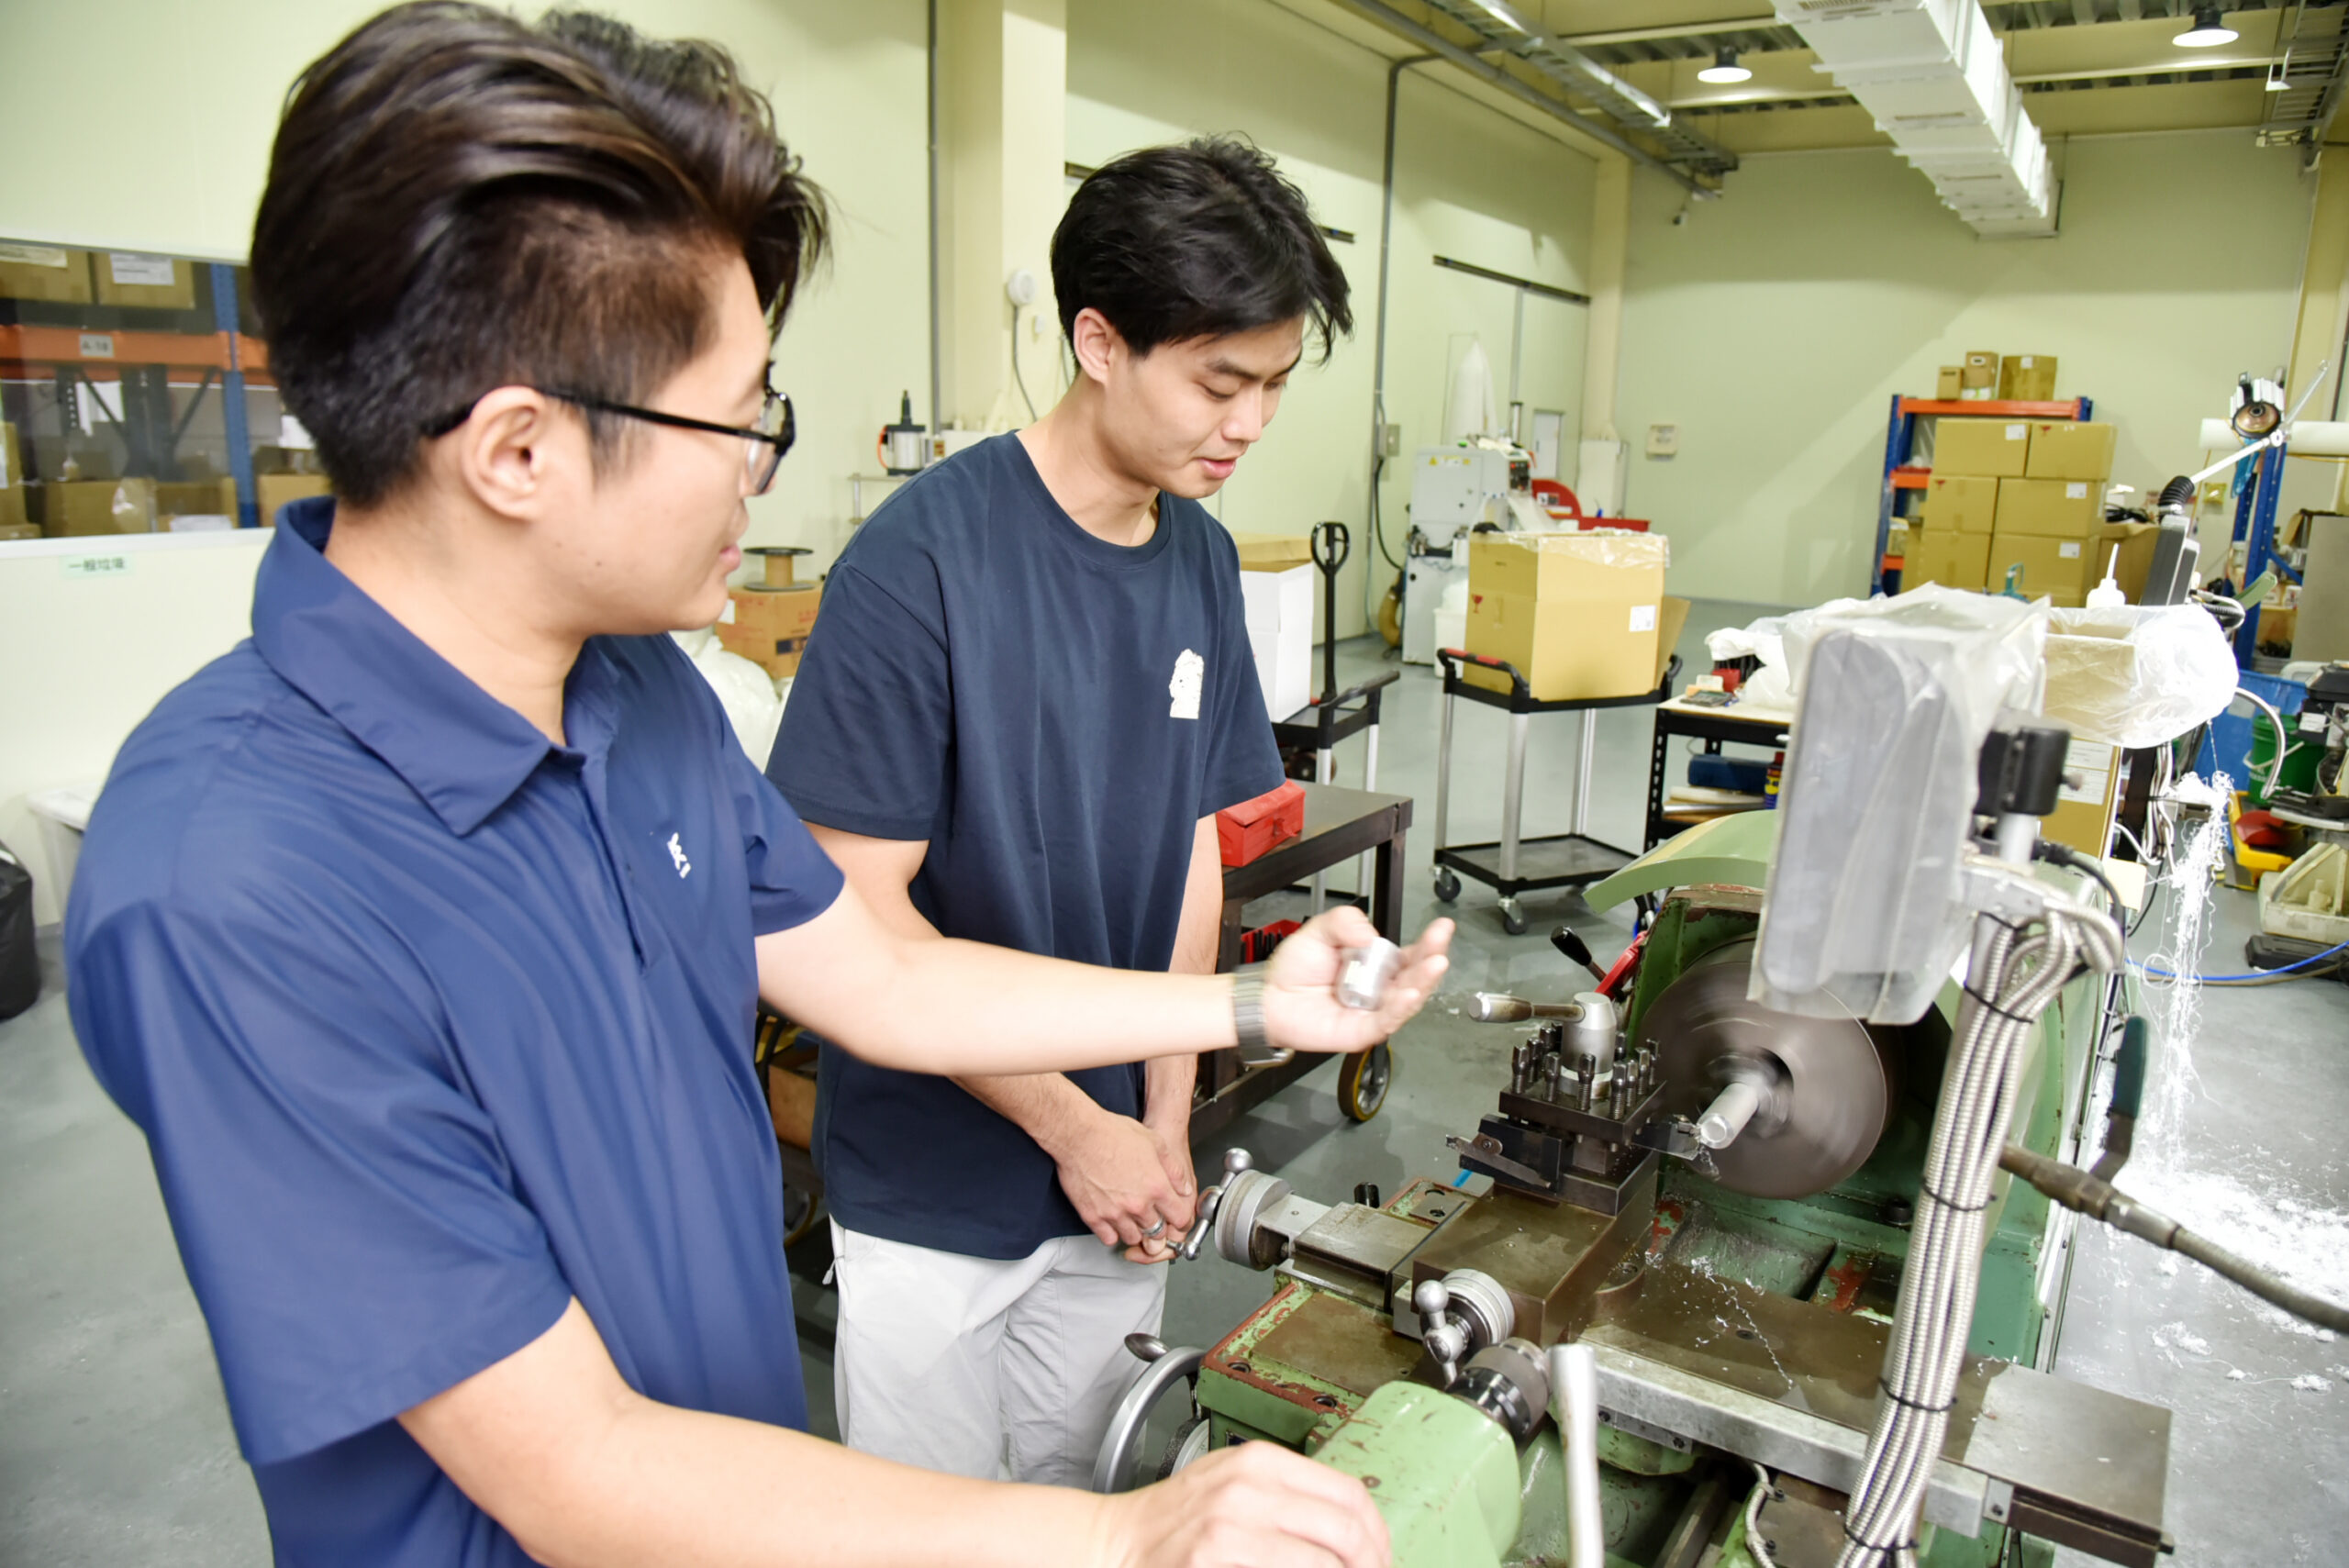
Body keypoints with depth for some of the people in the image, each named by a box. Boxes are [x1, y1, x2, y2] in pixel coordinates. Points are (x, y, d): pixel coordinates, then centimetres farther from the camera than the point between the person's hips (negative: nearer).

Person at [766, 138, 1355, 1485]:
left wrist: (1167, 1126, 0)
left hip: (1118, 1177, 5)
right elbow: (862, 910, -19)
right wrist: (1077, 1127, -14)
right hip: (932, 1188, -5)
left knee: (1081, 1503, 23)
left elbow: (1193, 846, 5)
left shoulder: (1204, 562, 0)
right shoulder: (922, 561, -21)